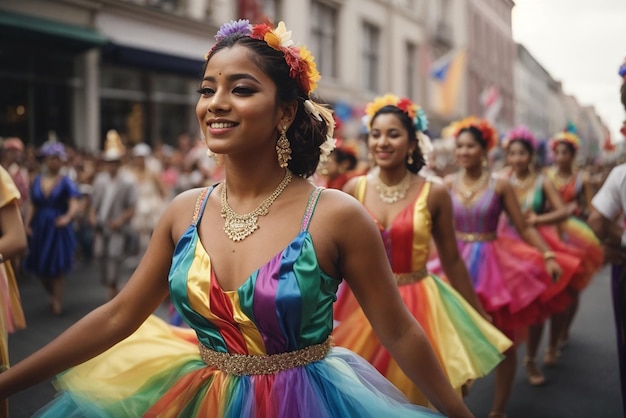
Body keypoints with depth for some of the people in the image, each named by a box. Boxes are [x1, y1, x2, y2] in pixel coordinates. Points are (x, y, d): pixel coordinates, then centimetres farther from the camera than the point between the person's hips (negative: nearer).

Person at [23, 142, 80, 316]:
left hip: (58, 227, -4)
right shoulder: (37, 181, 8)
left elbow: (74, 204, -17)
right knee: (40, 266, 8)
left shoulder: (66, 182, -5)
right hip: (40, 228, 4)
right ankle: (52, 294, 34)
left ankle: (57, 301, 12)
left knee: (57, 267, -2)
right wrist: (27, 223, -4)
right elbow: (33, 206, 10)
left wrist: (68, 217, -37)